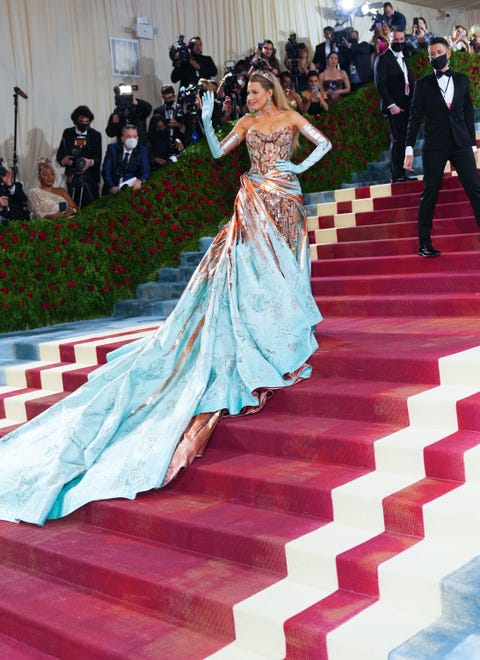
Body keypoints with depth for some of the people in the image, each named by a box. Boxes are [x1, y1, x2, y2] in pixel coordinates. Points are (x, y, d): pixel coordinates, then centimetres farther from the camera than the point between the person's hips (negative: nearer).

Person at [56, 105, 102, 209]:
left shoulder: (96, 135, 7)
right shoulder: (68, 133, 10)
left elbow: (98, 158, 2)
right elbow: (60, 154, 5)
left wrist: (91, 162, -21)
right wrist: (63, 160, -19)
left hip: (90, 178, -1)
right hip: (72, 178, 1)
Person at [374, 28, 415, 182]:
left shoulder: (404, 59, 20)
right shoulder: (383, 59, -3)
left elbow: (409, 82, 18)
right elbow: (380, 84, -11)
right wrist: (391, 105, -17)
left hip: (407, 106, 7)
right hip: (394, 107, -7)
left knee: (404, 140, 3)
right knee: (397, 140, -8)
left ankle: (401, 174, 6)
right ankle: (396, 175, -4)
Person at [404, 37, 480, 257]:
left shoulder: (461, 80, 12)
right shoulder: (423, 84, 6)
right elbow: (415, 117, 2)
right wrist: (409, 148, -4)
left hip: (461, 144, 2)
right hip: (434, 146, -2)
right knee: (429, 194, 1)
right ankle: (424, 244, 7)